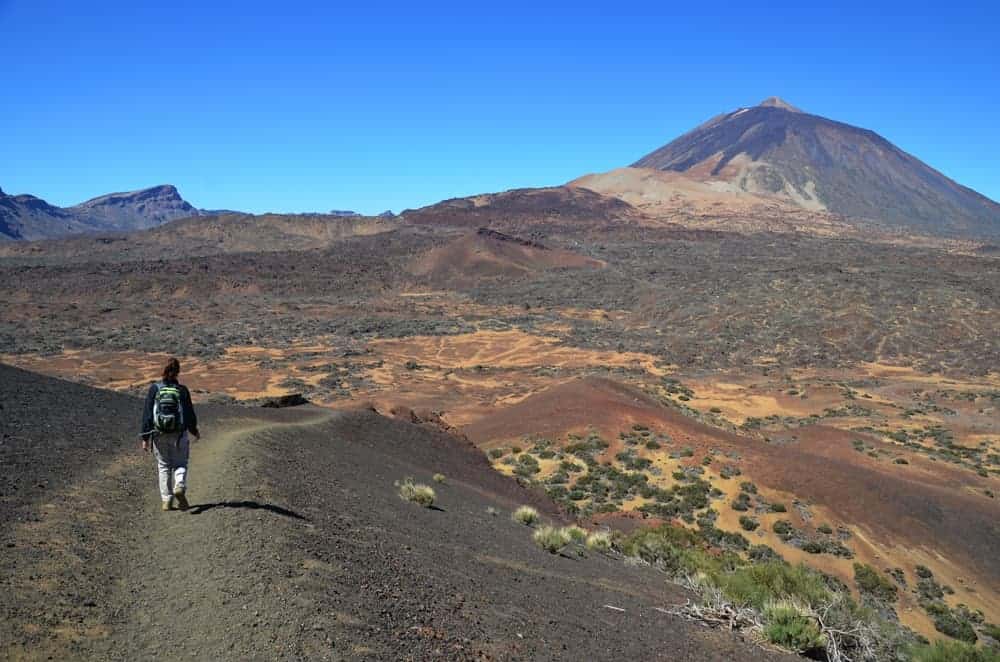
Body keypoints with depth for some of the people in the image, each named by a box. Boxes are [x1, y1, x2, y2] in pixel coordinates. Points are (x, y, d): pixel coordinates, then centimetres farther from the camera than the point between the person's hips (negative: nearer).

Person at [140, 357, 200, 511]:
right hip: (179, 434, -1)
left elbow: (147, 414, -5)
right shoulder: (182, 390, -4)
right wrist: (194, 431, 19)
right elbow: (190, 414, 1)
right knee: (180, 464, 13)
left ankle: (167, 500, 12)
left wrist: (145, 438, -1)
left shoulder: (155, 388, -4)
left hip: (159, 434, 1)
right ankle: (180, 487, -15)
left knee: (164, 466, 14)